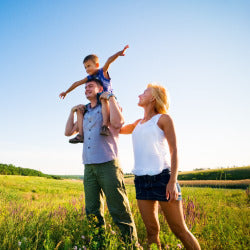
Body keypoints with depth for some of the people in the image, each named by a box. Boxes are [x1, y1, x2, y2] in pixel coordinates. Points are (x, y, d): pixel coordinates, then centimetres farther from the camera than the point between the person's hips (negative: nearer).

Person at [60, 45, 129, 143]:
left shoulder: (103, 72, -3)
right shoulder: (89, 78, 12)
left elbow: (109, 60, -21)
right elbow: (77, 83, 24)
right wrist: (66, 92, 35)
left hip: (108, 100, -7)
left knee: (103, 100, -40)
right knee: (80, 109, -3)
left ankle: (104, 126, -52)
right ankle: (81, 134, -13)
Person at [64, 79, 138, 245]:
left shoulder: (110, 106, 6)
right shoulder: (85, 113, 23)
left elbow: (118, 122, -16)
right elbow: (68, 132, 25)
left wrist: (110, 97, -8)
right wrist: (72, 111, 19)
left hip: (108, 164, -6)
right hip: (89, 167, 6)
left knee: (119, 211, -6)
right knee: (93, 213, 8)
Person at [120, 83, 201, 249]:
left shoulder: (163, 118, 1)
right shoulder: (138, 124, 18)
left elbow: (174, 150, -4)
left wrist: (173, 181, -15)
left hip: (162, 176, -6)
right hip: (141, 179, 6)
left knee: (179, 230, -2)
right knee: (151, 230, 8)